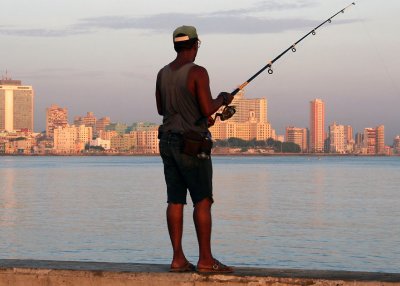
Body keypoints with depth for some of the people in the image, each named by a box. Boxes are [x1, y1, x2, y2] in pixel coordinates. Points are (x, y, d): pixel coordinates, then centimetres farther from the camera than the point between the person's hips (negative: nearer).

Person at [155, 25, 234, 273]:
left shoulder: (163, 74, 9)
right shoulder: (197, 72, -13)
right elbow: (207, 110, -18)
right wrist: (222, 99, 1)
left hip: (168, 141, 7)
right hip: (192, 144, -7)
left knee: (175, 201, 6)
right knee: (203, 201, -3)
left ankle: (178, 259, 6)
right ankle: (206, 259, -4)